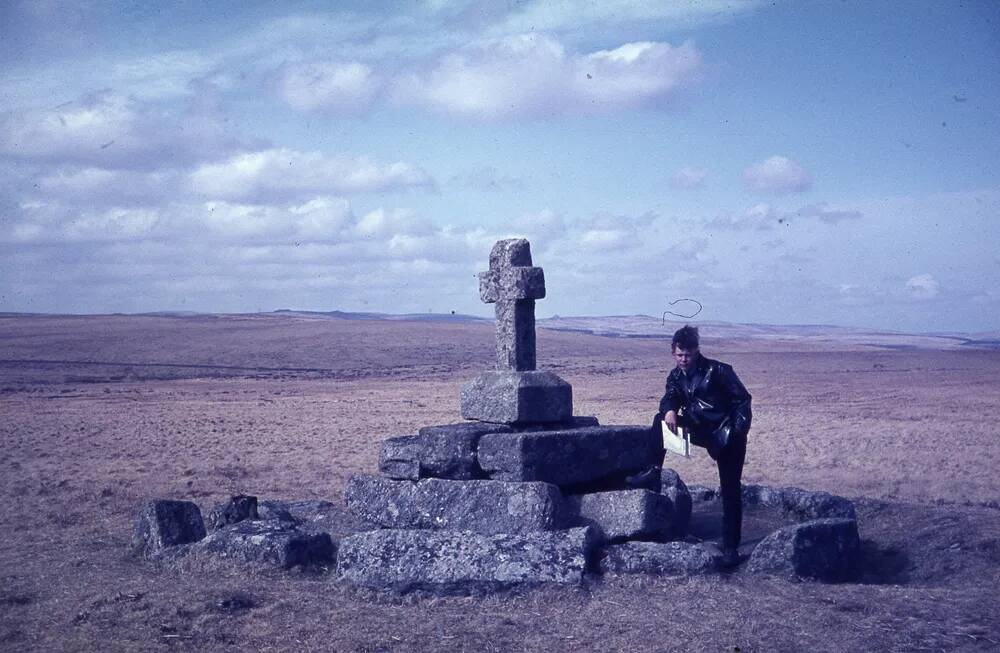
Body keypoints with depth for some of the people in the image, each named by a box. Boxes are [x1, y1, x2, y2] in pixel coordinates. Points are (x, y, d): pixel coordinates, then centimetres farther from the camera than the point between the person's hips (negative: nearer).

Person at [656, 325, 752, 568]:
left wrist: (738, 434, -20)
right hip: (701, 431, 6)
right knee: (661, 420, -9)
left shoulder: (718, 370, -14)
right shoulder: (676, 376, 4)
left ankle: (730, 547, -4)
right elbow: (669, 399, -4)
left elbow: (743, 400, -12)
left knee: (730, 491, -8)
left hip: (728, 436, -5)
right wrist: (669, 411, -29)